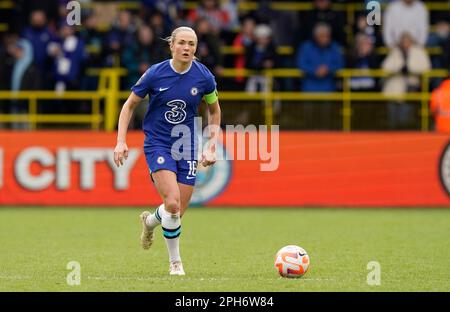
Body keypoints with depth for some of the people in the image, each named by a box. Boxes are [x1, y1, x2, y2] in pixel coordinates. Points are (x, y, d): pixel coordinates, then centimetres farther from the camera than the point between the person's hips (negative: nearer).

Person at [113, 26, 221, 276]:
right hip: (157, 144, -3)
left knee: (178, 212, 2)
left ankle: (150, 221, 40)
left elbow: (214, 111, 13)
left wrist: (211, 147, 6)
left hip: (187, 147, 3)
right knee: (172, 203, -21)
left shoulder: (204, 77, -5)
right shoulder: (155, 74, -10)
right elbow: (130, 105, 3)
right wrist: (121, 141, -6)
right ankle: (175, 261, -1)